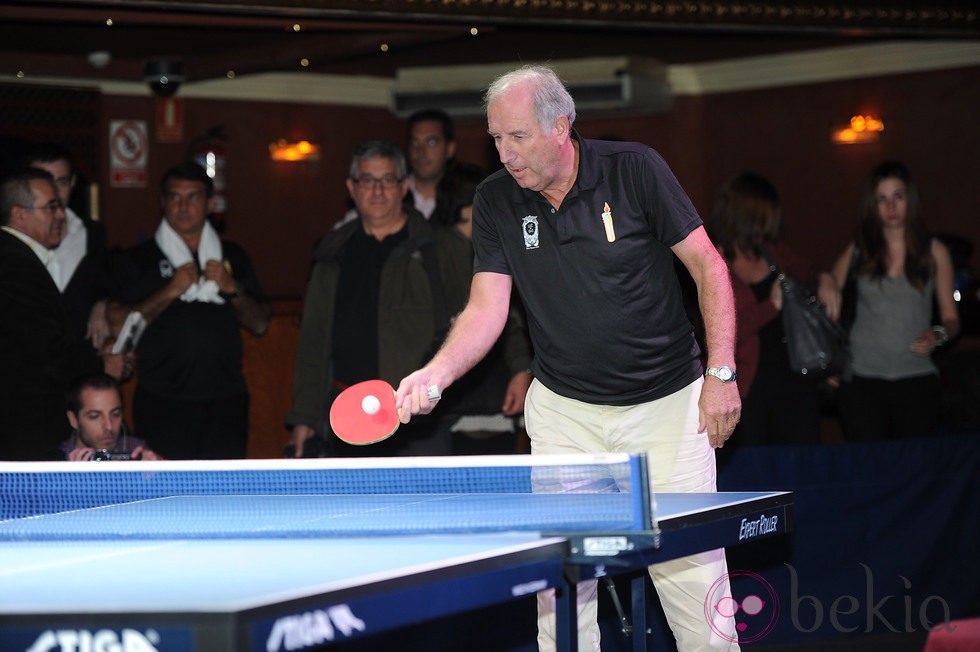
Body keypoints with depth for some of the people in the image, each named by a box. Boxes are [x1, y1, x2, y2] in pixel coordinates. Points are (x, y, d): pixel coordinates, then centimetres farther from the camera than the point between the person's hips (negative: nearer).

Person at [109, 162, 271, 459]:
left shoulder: (233, 256, 16)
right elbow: (118, 325, -4)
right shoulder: (138, 259, 7)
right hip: (163, 402, -2)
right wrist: (170, 292, -11)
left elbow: (261, 324, 13)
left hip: (226, 401, 2)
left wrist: (233, 288, -4)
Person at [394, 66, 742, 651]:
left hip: (668, 403, -2)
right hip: (565, 410, 2)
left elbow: (708, 264, -6)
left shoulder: (635, 169, -11)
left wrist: (721, 372, -12)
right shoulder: (496, 200, -3)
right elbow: (488, 306, -6)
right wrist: (438, 372, -25)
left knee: (691, 569, -3)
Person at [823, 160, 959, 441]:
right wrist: (828, 289, -8)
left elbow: (951, 319, 12)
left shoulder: (934, 252, 9)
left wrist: (937, 335, -9)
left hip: (916, 379, 0)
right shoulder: (858, 252, 10)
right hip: (862, 379, 0)